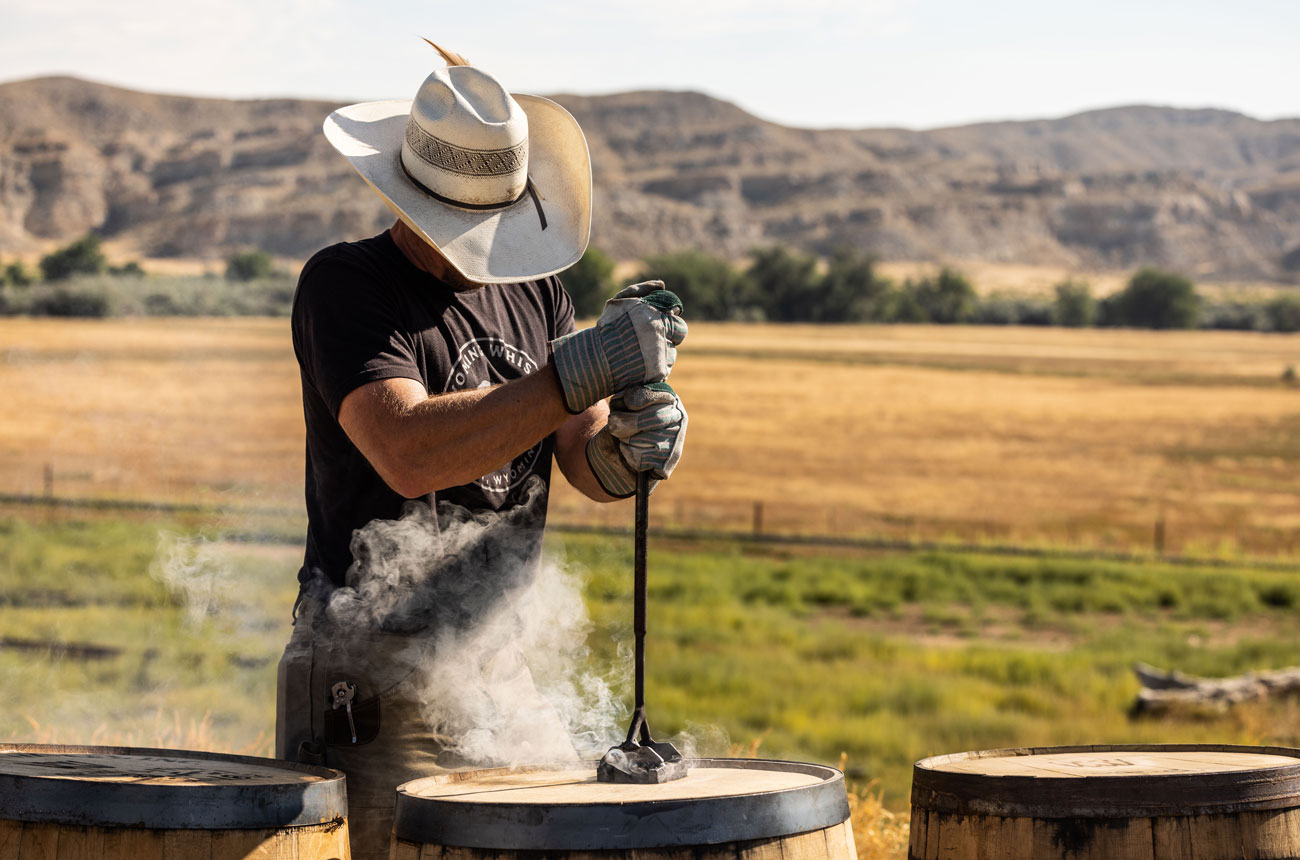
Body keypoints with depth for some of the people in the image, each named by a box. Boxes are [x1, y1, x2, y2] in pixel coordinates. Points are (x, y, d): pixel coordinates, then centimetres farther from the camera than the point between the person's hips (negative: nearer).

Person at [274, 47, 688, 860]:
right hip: (377, 676, -7)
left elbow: (587, 460, 5)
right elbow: (408, 453, -26)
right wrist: (580, 370, -31)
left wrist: (636, 443, -20)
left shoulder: (533, 288, 12)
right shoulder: (345, 285, -9)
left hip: (500, 668, 7)